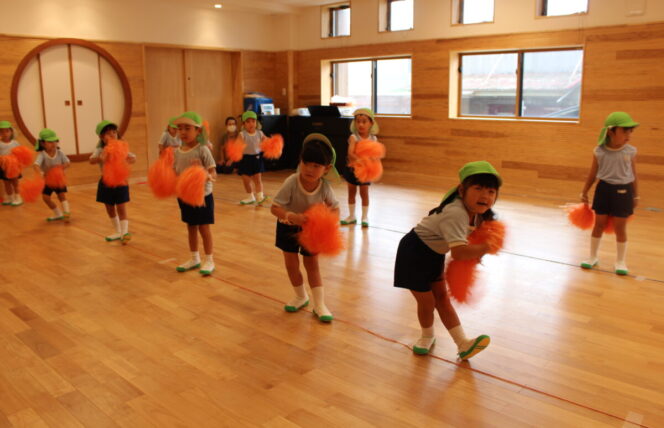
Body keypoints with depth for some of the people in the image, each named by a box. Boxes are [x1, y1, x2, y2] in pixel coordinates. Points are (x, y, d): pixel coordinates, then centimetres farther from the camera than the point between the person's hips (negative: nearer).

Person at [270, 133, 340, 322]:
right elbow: (274, 207, -30)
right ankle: (301, 297, 31)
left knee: (312, 265, 6)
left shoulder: (325, 187, -26)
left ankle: (319, 304, 13)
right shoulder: (291, 182, -32)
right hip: (288, 227, 0)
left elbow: (335, 208, -9)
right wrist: (292, 216, -47)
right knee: (291, 264, 8)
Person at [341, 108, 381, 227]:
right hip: (352, 168, 0)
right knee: (351, 192, 11)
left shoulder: (373, 139, -5)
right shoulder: (353, 137, -13)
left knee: (364, 193, 5)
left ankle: (365, 217, 16)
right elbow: (350, 154, -26)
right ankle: (351, 216, 23)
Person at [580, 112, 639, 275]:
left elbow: (634, 175, 2)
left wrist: (635, 196, 7)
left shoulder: (630, 151, -6)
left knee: (620, 227, 5)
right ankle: (593, 257, 25)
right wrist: (584, 192, 8)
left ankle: (620, 261, 18)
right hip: (604, 190, 1)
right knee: (599, 224, 10)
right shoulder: (599, 152, -6)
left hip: (623, 192, -1)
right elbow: (592, 174, 4)